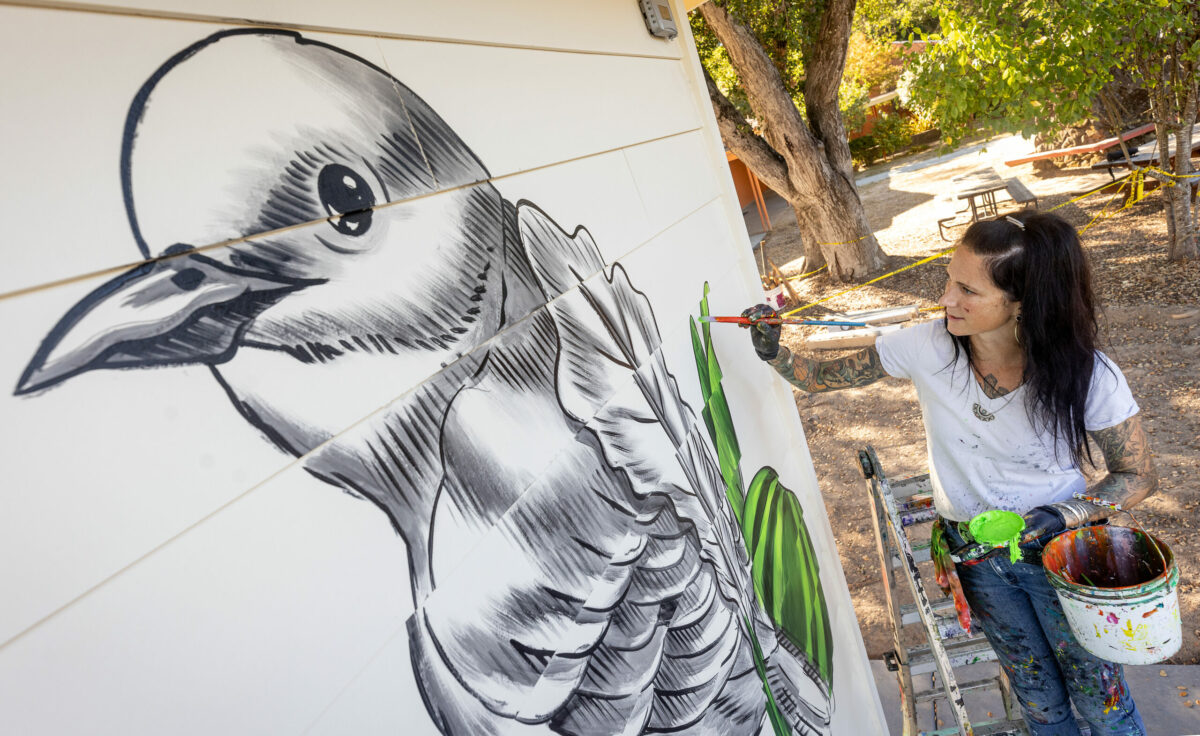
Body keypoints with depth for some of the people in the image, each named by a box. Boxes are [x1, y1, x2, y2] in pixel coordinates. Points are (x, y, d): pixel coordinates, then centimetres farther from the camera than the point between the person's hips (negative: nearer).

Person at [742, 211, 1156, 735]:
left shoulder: (1085, 375, -24)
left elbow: (1137, 476, -11)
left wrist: (1064, 515, -27)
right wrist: (774, 353, -29)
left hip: (1060, 548, -2)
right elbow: (822, 377, -10)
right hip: (974, 554, 2)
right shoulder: (927, 347, -20)